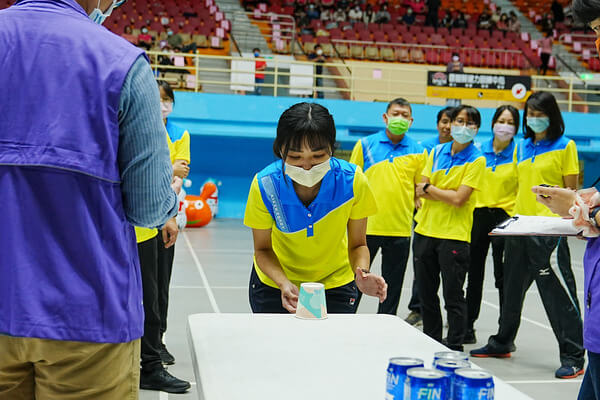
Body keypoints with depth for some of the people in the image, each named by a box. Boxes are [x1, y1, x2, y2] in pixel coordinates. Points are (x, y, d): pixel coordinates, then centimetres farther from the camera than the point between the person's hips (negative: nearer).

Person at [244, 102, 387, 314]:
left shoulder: (352, 181, -26)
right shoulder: (265, 185, -26)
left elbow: (357, 245, -12)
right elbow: (262, 249, -13)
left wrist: (362, 274, -33)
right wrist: (283, 283, -32)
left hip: (335, 285, 0)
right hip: (273, 284, 0)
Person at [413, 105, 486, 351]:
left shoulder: (476, 160, -6)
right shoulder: (437, 152, 9)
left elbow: (459, 199, -15)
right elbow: (420, 190, 4)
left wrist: (430, 188, -5)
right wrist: (445, 193, -11)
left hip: (454, 234, -5)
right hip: (425, 230, 5)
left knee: (453, 296, 0)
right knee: (426, 293, 13)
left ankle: (454, 348, 12)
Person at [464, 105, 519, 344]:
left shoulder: (519, 153, -4)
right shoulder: (478, 150, 6)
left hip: (506, 215, -4)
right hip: (478, 214, 4)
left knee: (503, 276, -2)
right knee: (474, 272, 11)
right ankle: (467, 328, 22)